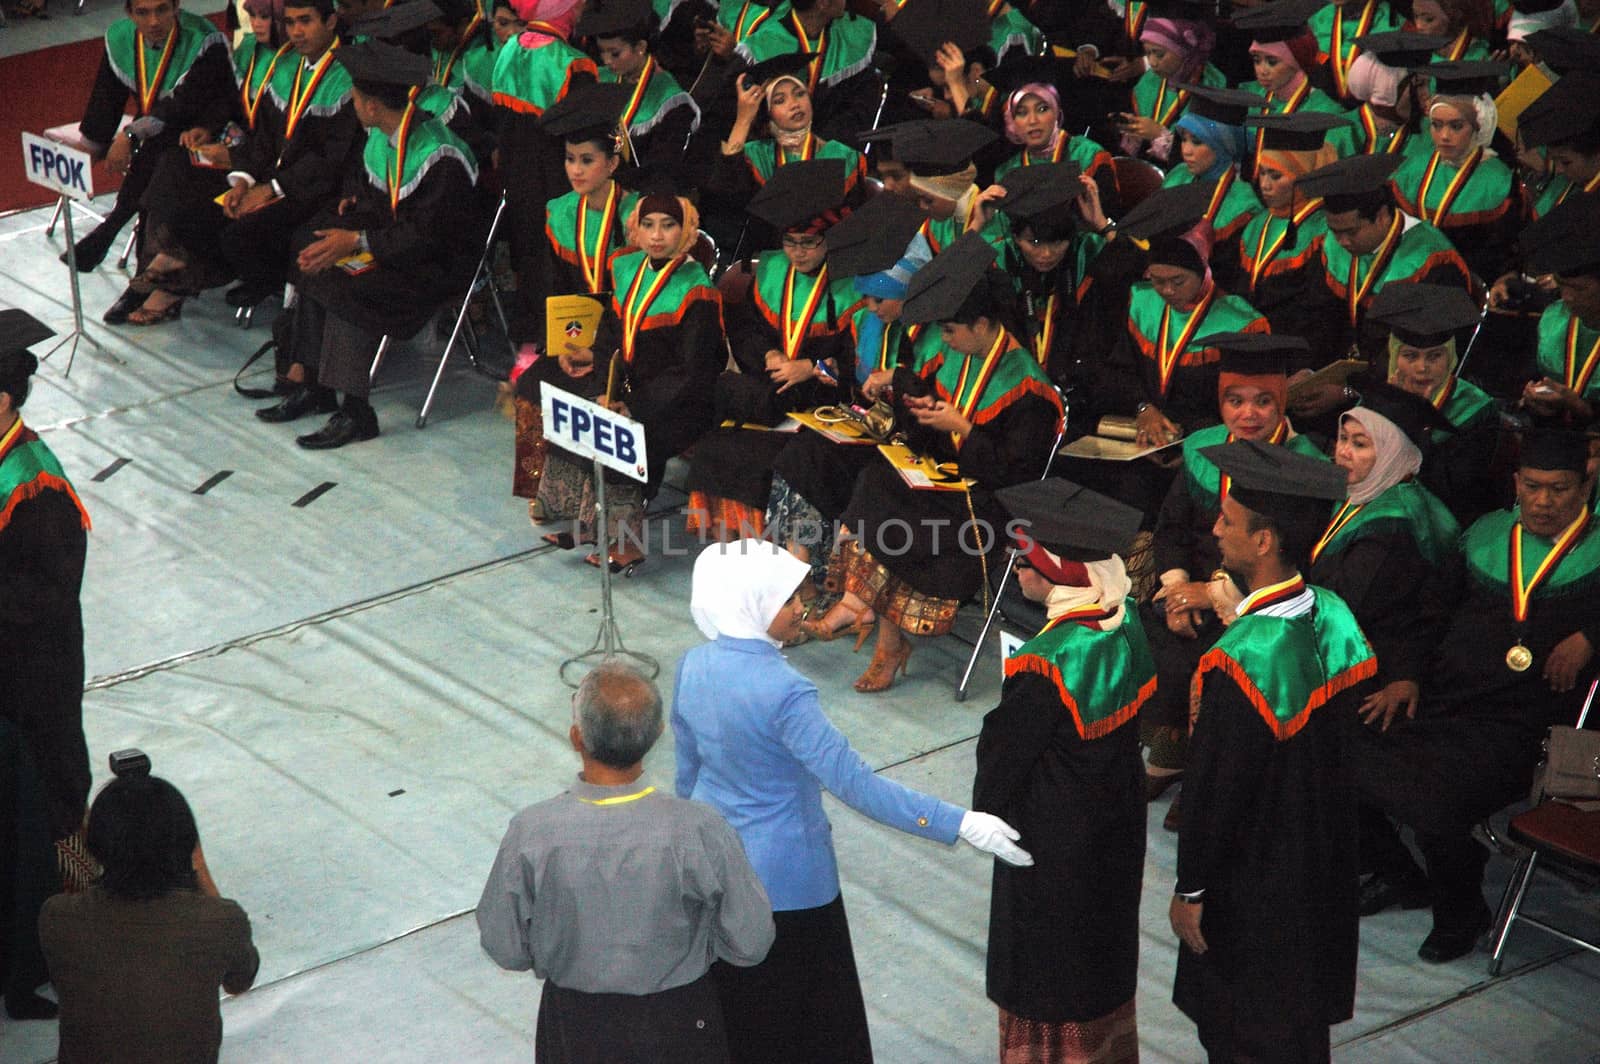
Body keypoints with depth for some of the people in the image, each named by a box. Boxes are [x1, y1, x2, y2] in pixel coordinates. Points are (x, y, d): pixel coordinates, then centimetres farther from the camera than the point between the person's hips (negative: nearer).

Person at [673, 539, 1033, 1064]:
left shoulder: (693, 667, -7)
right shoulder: (784, 693, -30)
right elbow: (854, 783, -30)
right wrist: (960, 825, -29)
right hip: (783, 880, -7)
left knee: (727, 1008, 23)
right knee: (802, 1019, 11)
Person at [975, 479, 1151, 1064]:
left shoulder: (1044, 666, -32)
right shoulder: (1127, 625, -10)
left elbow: (1001, 756, -19)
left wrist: (984, 812, 2)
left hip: (1054, 849, -7)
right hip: (1117, 834, 7)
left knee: (1047, 991, 13)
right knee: (1104, 966, 26)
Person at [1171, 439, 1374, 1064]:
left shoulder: (1241, 664, -32)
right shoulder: (1332, 618, -9)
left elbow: (1216, 792, -23)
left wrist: (1190, 890, -10)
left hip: (1253, 886, -7)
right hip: (1321, 866, 7)